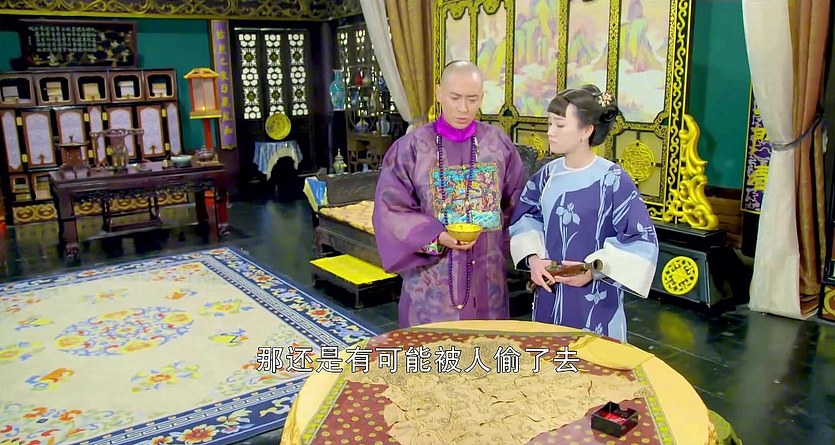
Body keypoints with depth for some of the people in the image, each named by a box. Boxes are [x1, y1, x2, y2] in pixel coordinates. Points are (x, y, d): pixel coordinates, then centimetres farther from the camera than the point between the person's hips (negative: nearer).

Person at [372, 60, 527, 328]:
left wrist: (501, 246, 0)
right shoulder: (410, 148, -6)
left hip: (487, 278, 3)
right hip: (432, 279, -2)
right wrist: (436, 236, -20)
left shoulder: (499, 145, 2)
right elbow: (390, 209, -7)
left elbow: (517, 205, 11)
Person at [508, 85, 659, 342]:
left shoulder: (613, 181, -14)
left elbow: (642, 241, -13)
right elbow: (525, 217, 12)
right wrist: (534, 258, -4)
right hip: (549, 299, 5)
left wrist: (595, 269, -21)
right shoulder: (547, 175, 1)